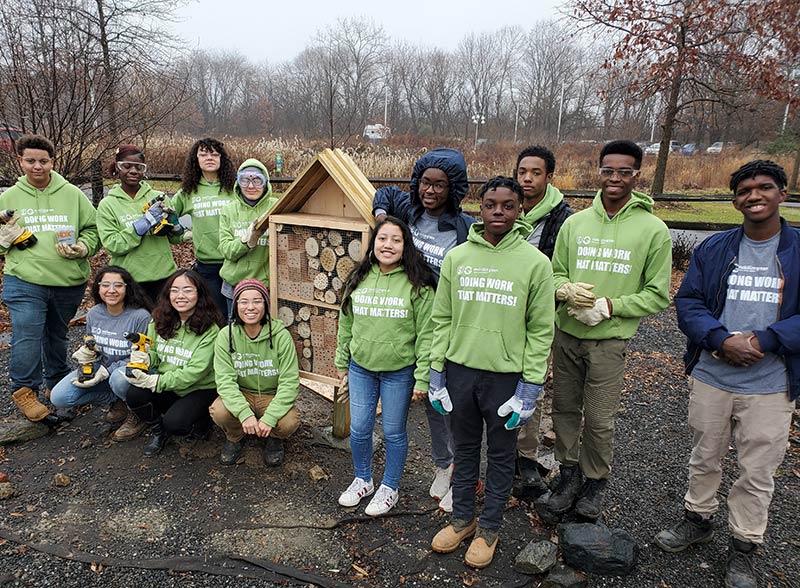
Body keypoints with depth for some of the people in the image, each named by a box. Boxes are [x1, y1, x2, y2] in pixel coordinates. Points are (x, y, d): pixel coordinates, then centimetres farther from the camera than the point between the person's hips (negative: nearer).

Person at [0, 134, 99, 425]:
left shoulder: (72, 194, 4)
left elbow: (92, 229, 7)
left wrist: (82, 247, -12)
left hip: (69, 283, 2)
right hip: (24, 283, -1)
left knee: (57, 336, 18)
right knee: (26, 338, -8)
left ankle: (57, 384, 36)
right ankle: (24, 391, 9)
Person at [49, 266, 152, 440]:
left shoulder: (140, 316, -19)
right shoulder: (93, 314, 0)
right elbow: (90, 347, 16)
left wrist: (106, 372, -22)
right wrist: (84, 352, -10)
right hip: (99, 367, 6)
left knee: (120, 379, -41)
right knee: (58, 398, -12)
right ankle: (117, 399, 4)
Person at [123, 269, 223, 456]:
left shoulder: (210, 330, -17)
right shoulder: (160, 321, 1)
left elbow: (195, 371, -22)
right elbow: (154, 353, 10)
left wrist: (157, 381, -28)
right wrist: (147, 358, -15)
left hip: (200, 390, -5)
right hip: (167, 388, 5)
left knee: (174, 423, -28)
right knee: (134, 395, -22)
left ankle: (200, 420, 8)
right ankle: (159, 431, 7)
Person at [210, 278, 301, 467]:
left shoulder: (281, 336, -17)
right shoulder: (226, 336, -12)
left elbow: (289, 382, -18)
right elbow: (225, 380, -18)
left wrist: (269, 418, -29)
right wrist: (244, 413, -34)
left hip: (273, 396, -1)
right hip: (240, 394, 2)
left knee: (289, 422, -30)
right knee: (219, 412, -30)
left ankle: (273, 438, 9)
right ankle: (234, 437, 8)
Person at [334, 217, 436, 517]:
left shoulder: (417, 285, -12)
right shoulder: (359, 279, 2)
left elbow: (426, 335, -11)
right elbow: (345, 324, 11)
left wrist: (422, 378, -12)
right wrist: (342, 362, 14)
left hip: (399, 372, -4)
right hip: (361, 368, 4)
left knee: (394, 432, 10)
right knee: (359, 430, 12)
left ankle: (390, 487, 32)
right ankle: (362, 480, 37)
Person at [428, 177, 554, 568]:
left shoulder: (535, 263, -6)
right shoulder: (456, 257, 1)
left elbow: (541, 330, -5)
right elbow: (441, 319, 4)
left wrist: (530, 385, -8)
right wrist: (436, 372, 2)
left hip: (506, 375, -2)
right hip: (460, 370, 2)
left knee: (500, 456, 13)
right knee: (465, 449, 17)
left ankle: (489, 528, 32)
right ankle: (462, 519, 36)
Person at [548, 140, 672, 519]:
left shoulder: (653, 229, -4)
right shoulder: (575, 223, 5)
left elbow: (658, 295, -3)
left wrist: (609, 306, -16)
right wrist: (567, 289, -13)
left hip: (609, 339, -3)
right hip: (566, 333, 3)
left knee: (599, 419, 5)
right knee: (565, 409, 13)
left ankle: (595, 483, 29)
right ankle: (569, 474, 33)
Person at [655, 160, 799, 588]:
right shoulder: (713, 248, 3)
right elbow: (688, 302, -2)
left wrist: (763, 340, -20)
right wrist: (722, 340, -17)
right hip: (710, 377, 2)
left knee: (758, 472, 9)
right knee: (704, 457, 18)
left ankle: (743, 548, 29)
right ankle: (698, 518, 40)